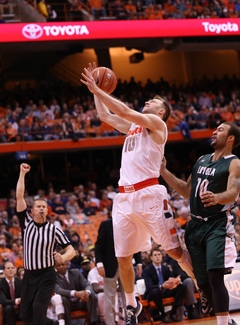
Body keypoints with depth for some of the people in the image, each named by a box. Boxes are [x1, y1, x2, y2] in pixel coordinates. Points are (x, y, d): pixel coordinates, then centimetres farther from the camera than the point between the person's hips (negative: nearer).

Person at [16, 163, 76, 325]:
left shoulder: (54, 229, -1)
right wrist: (22, 173, -3)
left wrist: (63, 257, -24)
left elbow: (71, 250, -2)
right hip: (29, 275, 3)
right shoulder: (27, 222, 4)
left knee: (38, 307, -23)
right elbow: (19, 196, -1)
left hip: (47, 276, -3)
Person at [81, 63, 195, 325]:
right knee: (123, 257, 6)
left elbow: (124, 111, -10)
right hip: (124, 197, 7)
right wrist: (95, 91, 25)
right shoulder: (132, 126, 24)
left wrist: (97, 90, -5)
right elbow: (105, 116, 33)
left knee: (175, 250, -7)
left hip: (149, 193, -7)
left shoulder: (156, 123, 2)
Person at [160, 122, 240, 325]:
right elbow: (187, 191, 24)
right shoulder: (202, 160, 17)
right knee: (203, 283, 6)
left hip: (218, 226, -7)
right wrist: (164, 171, 16)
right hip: (196, 225, 7)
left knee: (215, 276, -21)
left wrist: (217, 198, -44)